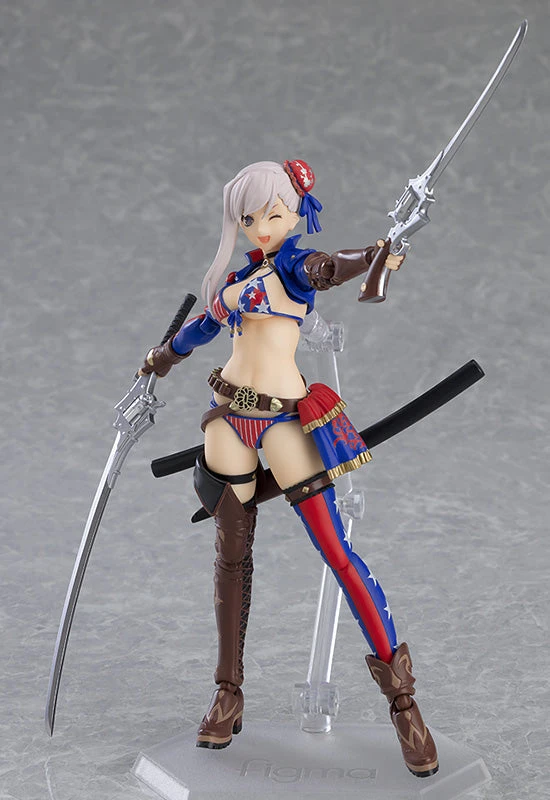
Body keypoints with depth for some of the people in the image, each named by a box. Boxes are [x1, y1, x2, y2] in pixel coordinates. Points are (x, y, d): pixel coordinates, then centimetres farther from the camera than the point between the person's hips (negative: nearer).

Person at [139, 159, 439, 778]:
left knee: (335, 549, -8)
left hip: (284, 417, -6)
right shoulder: (239, 272, 14)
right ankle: (229, 691, 22)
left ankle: (402, 699, -1)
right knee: (232, 551, 9)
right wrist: (166, 355, 51)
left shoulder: (294, 263, -4)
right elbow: (209, 322, 33)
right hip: (229, 413, 6)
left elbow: (323, 268, -29)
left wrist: (369, 257, -52)